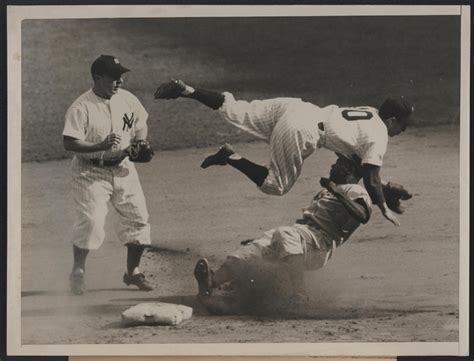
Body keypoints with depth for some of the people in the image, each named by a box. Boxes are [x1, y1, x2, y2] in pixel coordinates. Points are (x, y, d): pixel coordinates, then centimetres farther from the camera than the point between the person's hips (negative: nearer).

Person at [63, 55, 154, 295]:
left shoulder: (127, 99, -1)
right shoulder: (81, 108, -18)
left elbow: (141, 125, 14)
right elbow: (69, 143, -22)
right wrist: (100, 146, -33)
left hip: (122, 168, 6)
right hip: (91, 172, -6)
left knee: (138, 218, 4)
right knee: (90, 221, -13)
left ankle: (132, 271, 22)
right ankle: (77, 272, 9)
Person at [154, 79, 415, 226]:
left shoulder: (370, 112, 19)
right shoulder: (379, 136, -4)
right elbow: (371, 177, -6)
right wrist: (384, 208, 6)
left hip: (296, 108, 7)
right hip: (300, 132, -7)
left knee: (235, 112, 8)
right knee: (275, 186, 5)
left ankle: (183, 90, -2)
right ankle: (230, 157, -7)